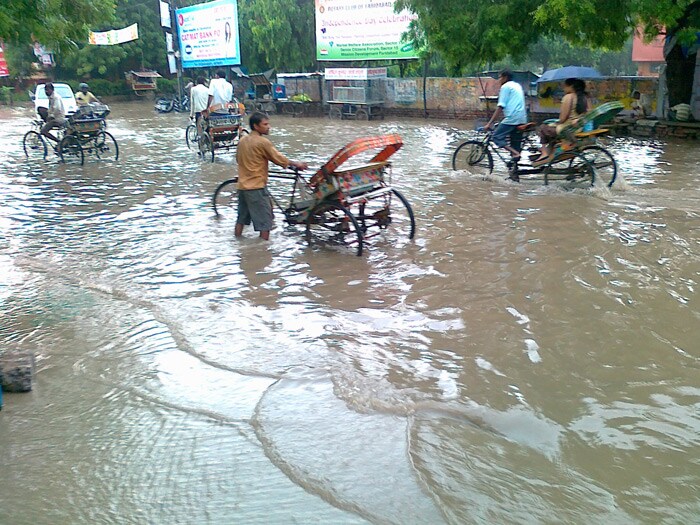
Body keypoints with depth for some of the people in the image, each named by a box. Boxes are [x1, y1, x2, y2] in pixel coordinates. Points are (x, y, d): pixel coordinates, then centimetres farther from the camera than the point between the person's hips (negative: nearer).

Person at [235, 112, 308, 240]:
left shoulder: (242, 140, 7)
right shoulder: (263, 142, -15)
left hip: (242, 185, 8)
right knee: (265, 220, 1)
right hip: (257, 186, -8)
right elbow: (279, 159, -9)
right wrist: (296, 164, 4)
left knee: (242, 217, 18)